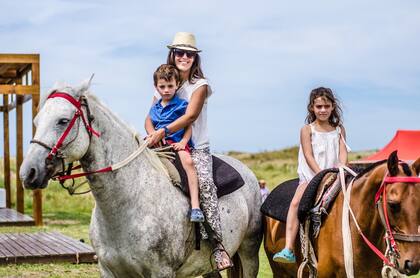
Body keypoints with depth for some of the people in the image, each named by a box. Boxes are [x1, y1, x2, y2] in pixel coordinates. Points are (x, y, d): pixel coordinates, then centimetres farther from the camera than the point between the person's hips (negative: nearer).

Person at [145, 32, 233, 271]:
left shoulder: (200, 85, -1)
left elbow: (190, 116, -16)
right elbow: (150, 118, 8)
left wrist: (163, 131, -29)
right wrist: (153, 134, -16)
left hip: (197, 148, -5)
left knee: (204, 182, -30)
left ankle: (218, 244, -31)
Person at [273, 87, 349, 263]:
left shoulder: (339, 129, 14)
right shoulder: (307, 130, 4)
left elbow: (343, 152, 2)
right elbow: (309, 156, -5)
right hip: (311, 176, -3)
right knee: (296, 202, -27)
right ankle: (288, 250, -35)